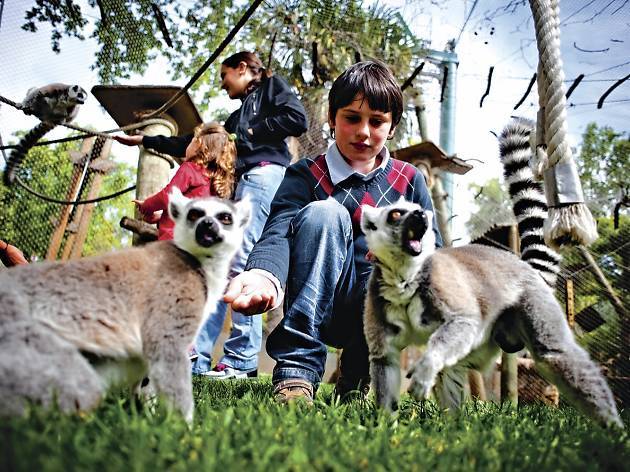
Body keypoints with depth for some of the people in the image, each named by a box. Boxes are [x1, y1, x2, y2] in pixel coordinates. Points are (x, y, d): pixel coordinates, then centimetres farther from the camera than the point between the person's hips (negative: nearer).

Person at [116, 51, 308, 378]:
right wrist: (146, 140, 40)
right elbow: (195, 142, 37)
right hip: (242, 185, 9)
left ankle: (243, 361, -19)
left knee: (241, 263, -18)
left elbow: (297, 119, -6)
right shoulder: (238, 116, 34)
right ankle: (196, 358, -3)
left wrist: (252, 133, 0)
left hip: (264, 174, -9)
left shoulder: (271, 86, 13)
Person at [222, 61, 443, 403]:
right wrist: (264, 275, -43)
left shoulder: (409, 181, 9)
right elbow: (278, 231, -19)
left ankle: (357, 376, -4)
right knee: (323, 213, -26)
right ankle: (297, 372, -29)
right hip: (320, 309, -2)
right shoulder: (306, 175, 1)